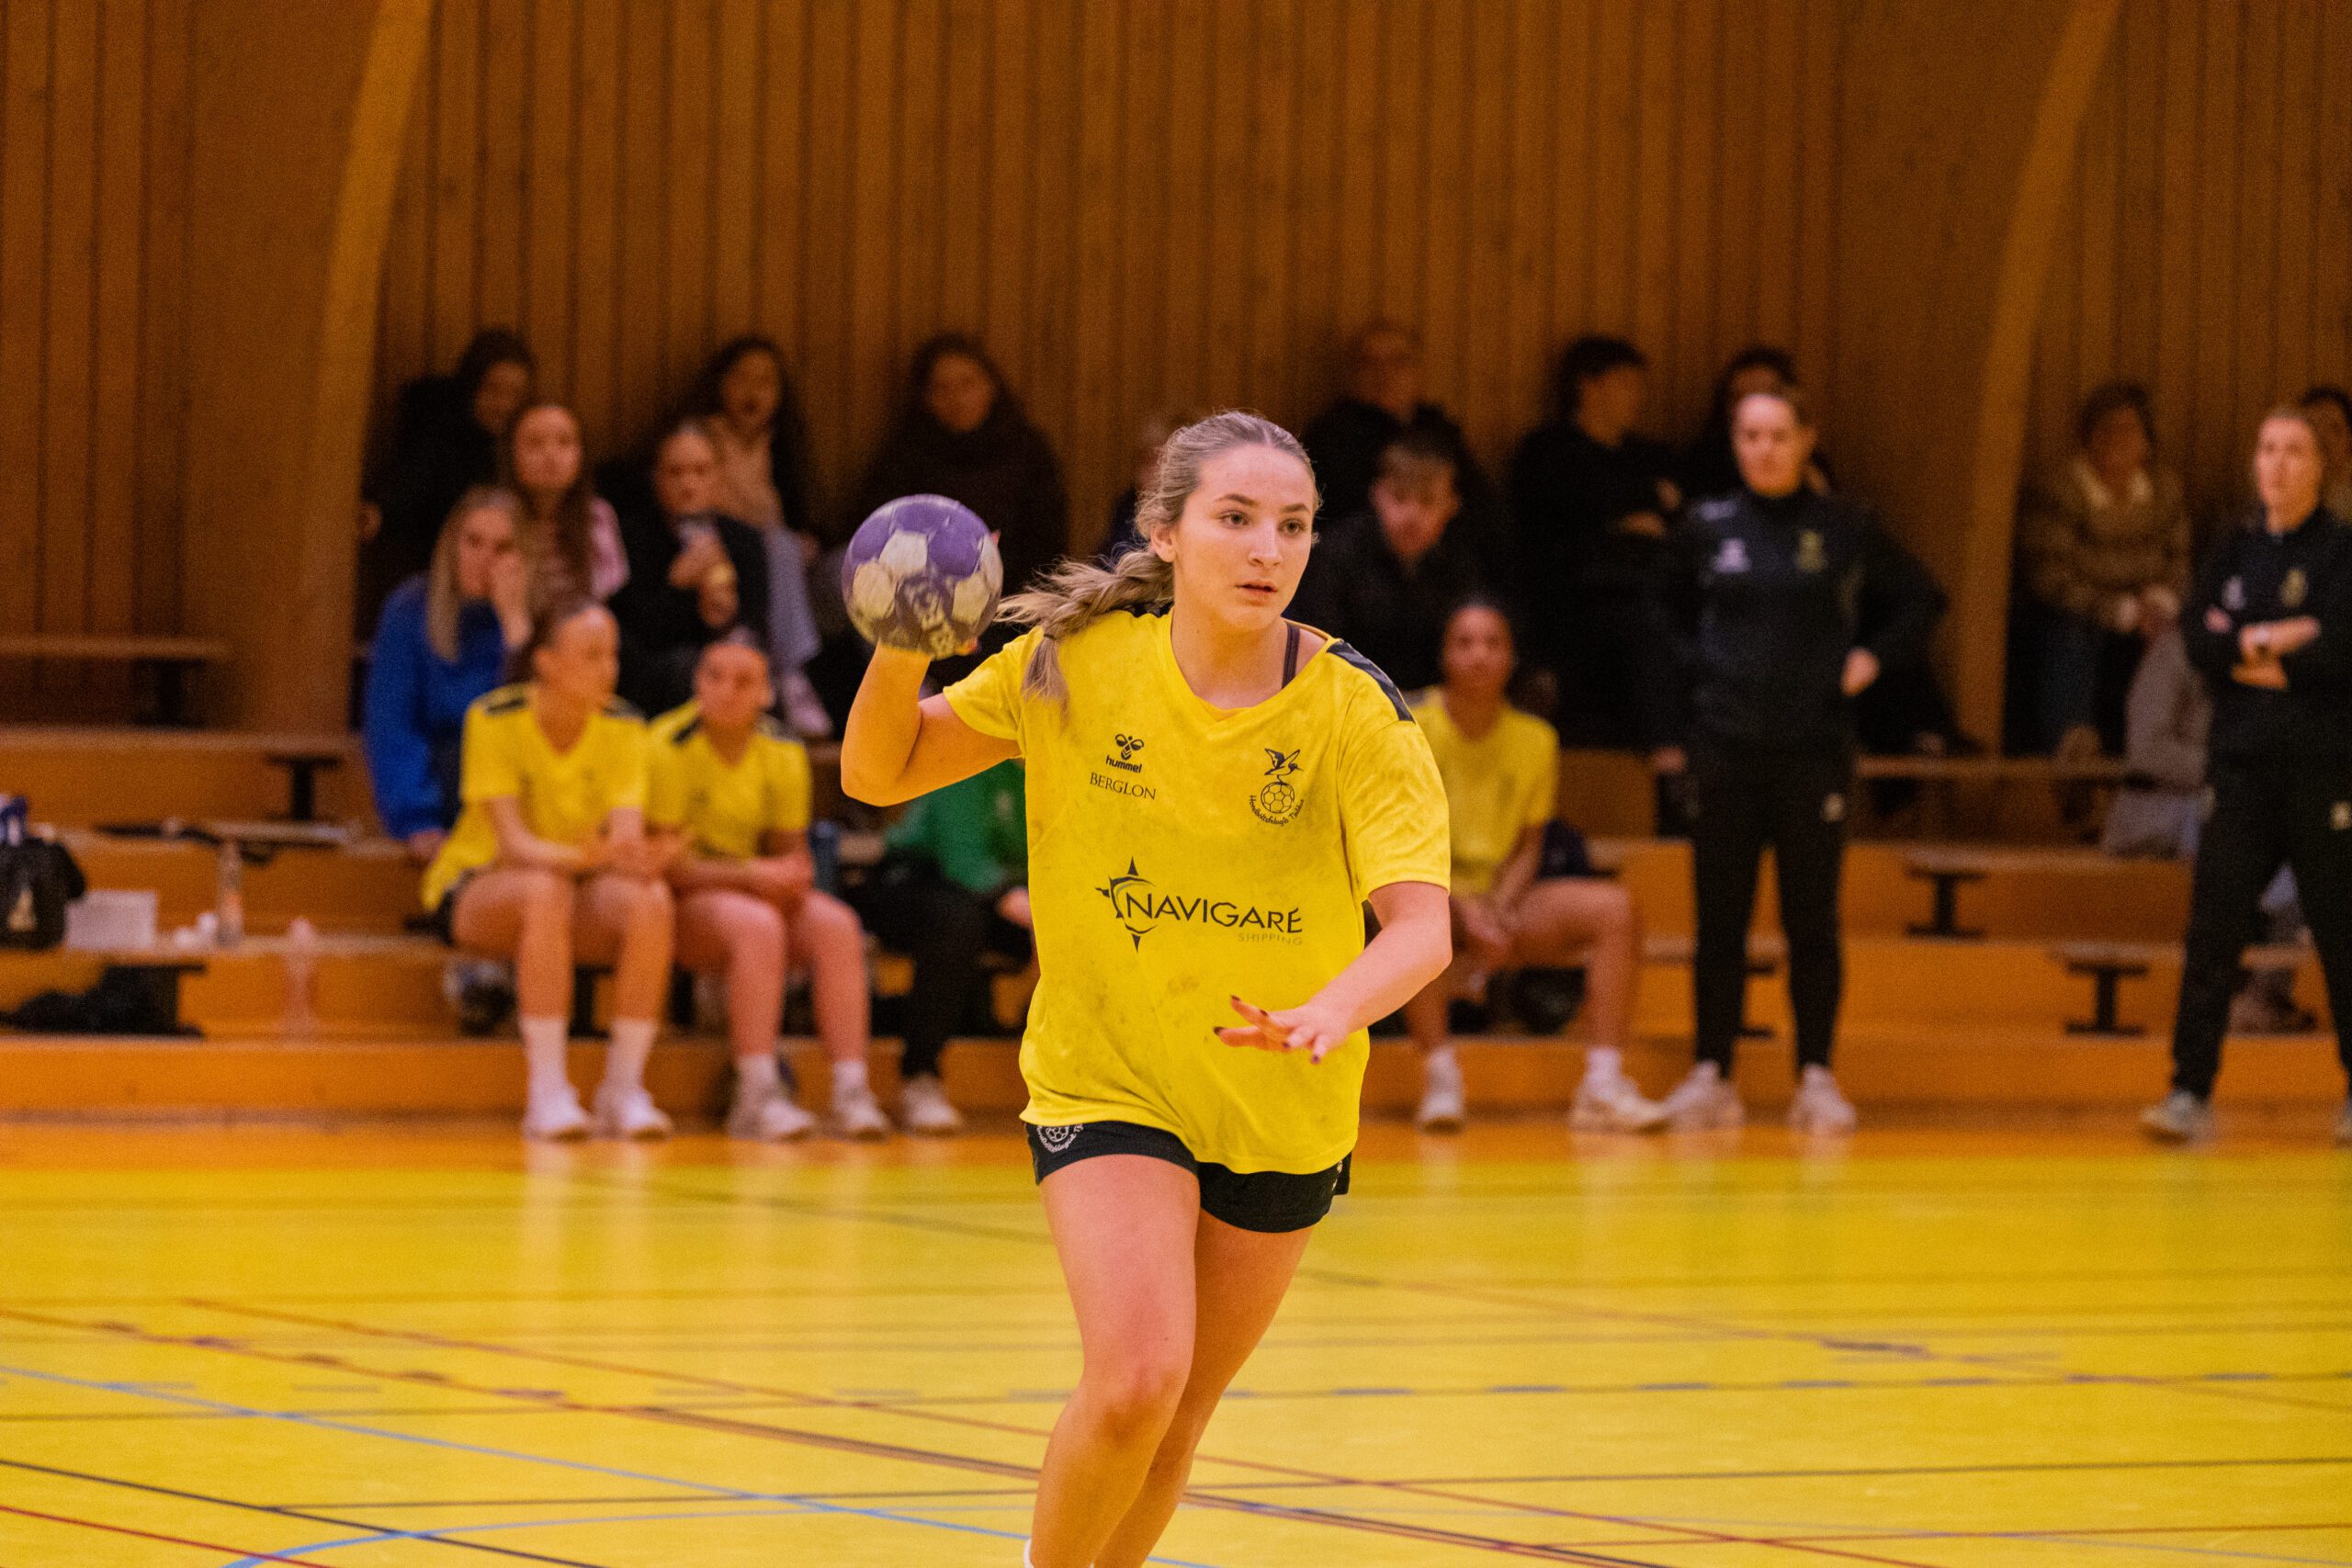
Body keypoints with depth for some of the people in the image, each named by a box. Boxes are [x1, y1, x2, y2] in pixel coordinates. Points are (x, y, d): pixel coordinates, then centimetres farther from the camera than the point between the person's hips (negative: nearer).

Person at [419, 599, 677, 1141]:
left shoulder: (623, 726, -6)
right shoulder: (495, 719, -17)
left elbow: (628, 837, -17)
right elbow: (513, 842, -24)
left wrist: (633, 854, -43)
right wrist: (581, 856, -45)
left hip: (579, 892, 3)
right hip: (478, 884, -3)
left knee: (651, 901, -30)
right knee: (546, 892, -39)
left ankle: (623, 1090, -23)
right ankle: (547, 1092, -35)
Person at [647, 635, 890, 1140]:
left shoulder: (783, 753, 2)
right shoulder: (671, 747, -14)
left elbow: (790, 852, 10)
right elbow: (666, 864, -16)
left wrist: (792, 875, -15)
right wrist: (750, 875, -25)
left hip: (755, 889, 5)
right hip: (678, 903, -5)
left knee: (836, 924, -22)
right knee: (756, 925, -35)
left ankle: (852, 1092, -28)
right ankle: (758, 1096, -38)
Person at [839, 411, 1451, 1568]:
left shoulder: (1355, 714, -16)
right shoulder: (1073, 663, -12)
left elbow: (1421, 924, -25)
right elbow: (878, 775, -2)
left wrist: (1333, 1012, -46)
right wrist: (900, 652, -23)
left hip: (1281, 1111, 2)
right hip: (1105, 1078, -2)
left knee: (1174, 1425, 13)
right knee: (1137, 1378, -22)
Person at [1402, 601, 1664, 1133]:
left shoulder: (1535, 740, 5)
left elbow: (1528, 846, 8)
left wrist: (1501, 905, -12)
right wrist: (1464, 909, -22)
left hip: (1501, 896, 4)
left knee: (1613, 908, -18)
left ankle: (1602, 1086, -24)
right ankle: (1440, 1074, -35)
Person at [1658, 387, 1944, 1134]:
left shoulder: (1846, 529, 0)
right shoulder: (1708, 527, 3)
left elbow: (1921, 598, 12)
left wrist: (1873, 658, 0)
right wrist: (1689, 661, 7)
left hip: (1813, 748, -1)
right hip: (1724, 747, 1)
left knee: (1812, 923, 1)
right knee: (1719, 921, 4)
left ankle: (1817, 1078, 6)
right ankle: (1711, 1074, 10)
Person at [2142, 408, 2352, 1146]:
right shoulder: (2235, 550, 13)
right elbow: (2198, 636, 1)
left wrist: (2247, 650, -8)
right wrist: (2277, 642, -13)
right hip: (2240, 762, 4)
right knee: (2212, 930, -4)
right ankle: (2191, 1091, -3)